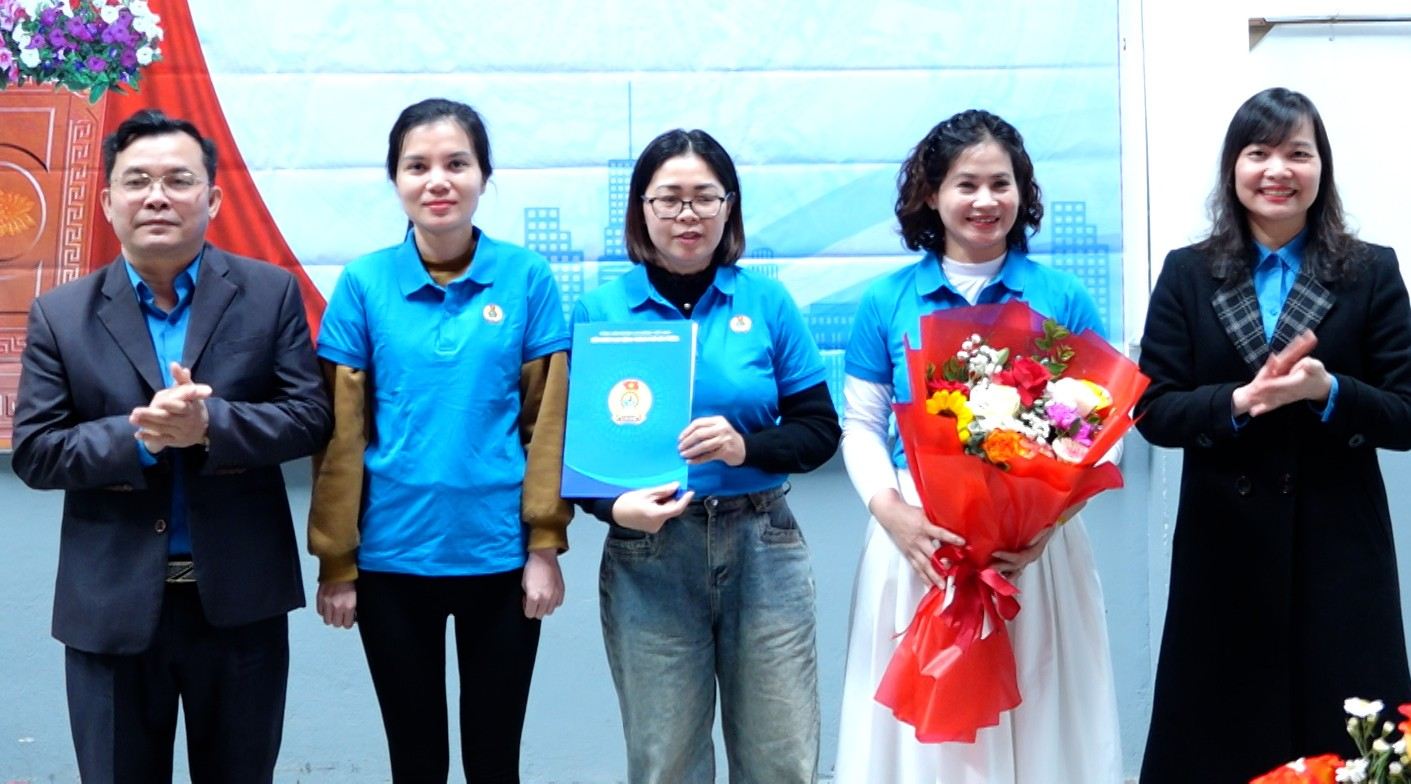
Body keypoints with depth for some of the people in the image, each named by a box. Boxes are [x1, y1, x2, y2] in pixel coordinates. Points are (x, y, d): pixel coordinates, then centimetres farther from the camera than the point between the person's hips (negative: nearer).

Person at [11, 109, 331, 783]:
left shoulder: (270, 294, 0)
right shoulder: (60, 315, 2)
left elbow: (310, 417, -6)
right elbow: (34, 452, -4)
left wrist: (211, 425, -23)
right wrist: (137, 438, -20)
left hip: (241, 601, 0)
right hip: (112, 607, 0)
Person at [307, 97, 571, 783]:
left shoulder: (527, 278, -3)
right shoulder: (363, 284, -3)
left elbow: (547, 421, -1)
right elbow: (341, 432, -1)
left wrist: (546, 545, -4)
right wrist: (336, 561, -2)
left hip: (500, 556, 0)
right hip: (391, 559, 0)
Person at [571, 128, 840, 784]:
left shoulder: (767, 303, 3)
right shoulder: (600, 311, 1)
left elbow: (820, 430, 3)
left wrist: (747, 447, -16)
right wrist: (614, 507, -18)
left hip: (762, 546, 1)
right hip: (647, 561, 0)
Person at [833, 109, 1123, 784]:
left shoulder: (1061, 298, 3)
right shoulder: (887, 303, 5)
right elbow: (860, 428, 6)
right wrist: (892, 513, -12)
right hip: (920, 541, 0)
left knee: (1036, 719, 5)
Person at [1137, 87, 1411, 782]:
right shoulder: (1187, 275, 5)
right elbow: (1153, 411, 0)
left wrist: (1329, 392, -19)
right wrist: (1237, 403, -18)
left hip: (1338, 547, -1)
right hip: (1223, 546, 1)